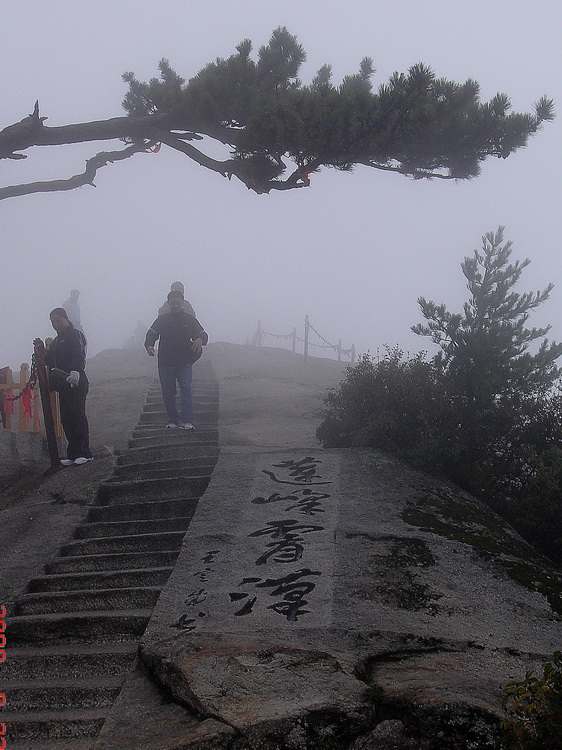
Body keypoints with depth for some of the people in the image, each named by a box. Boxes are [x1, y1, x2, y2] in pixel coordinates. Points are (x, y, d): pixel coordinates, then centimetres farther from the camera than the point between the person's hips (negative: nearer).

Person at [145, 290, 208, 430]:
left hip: (184, 362, -1)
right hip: (165, 363, 1)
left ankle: (187, 422, -20)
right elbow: (152, 333, -5)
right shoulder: (162, 320, 7)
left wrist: (200, 339, -22)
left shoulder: (190, 320, 8)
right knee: (167, 393, 3)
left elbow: (202, 334, 5)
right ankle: (173, 420, 18)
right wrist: (149, 345, -28)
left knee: (186, 389, -15)